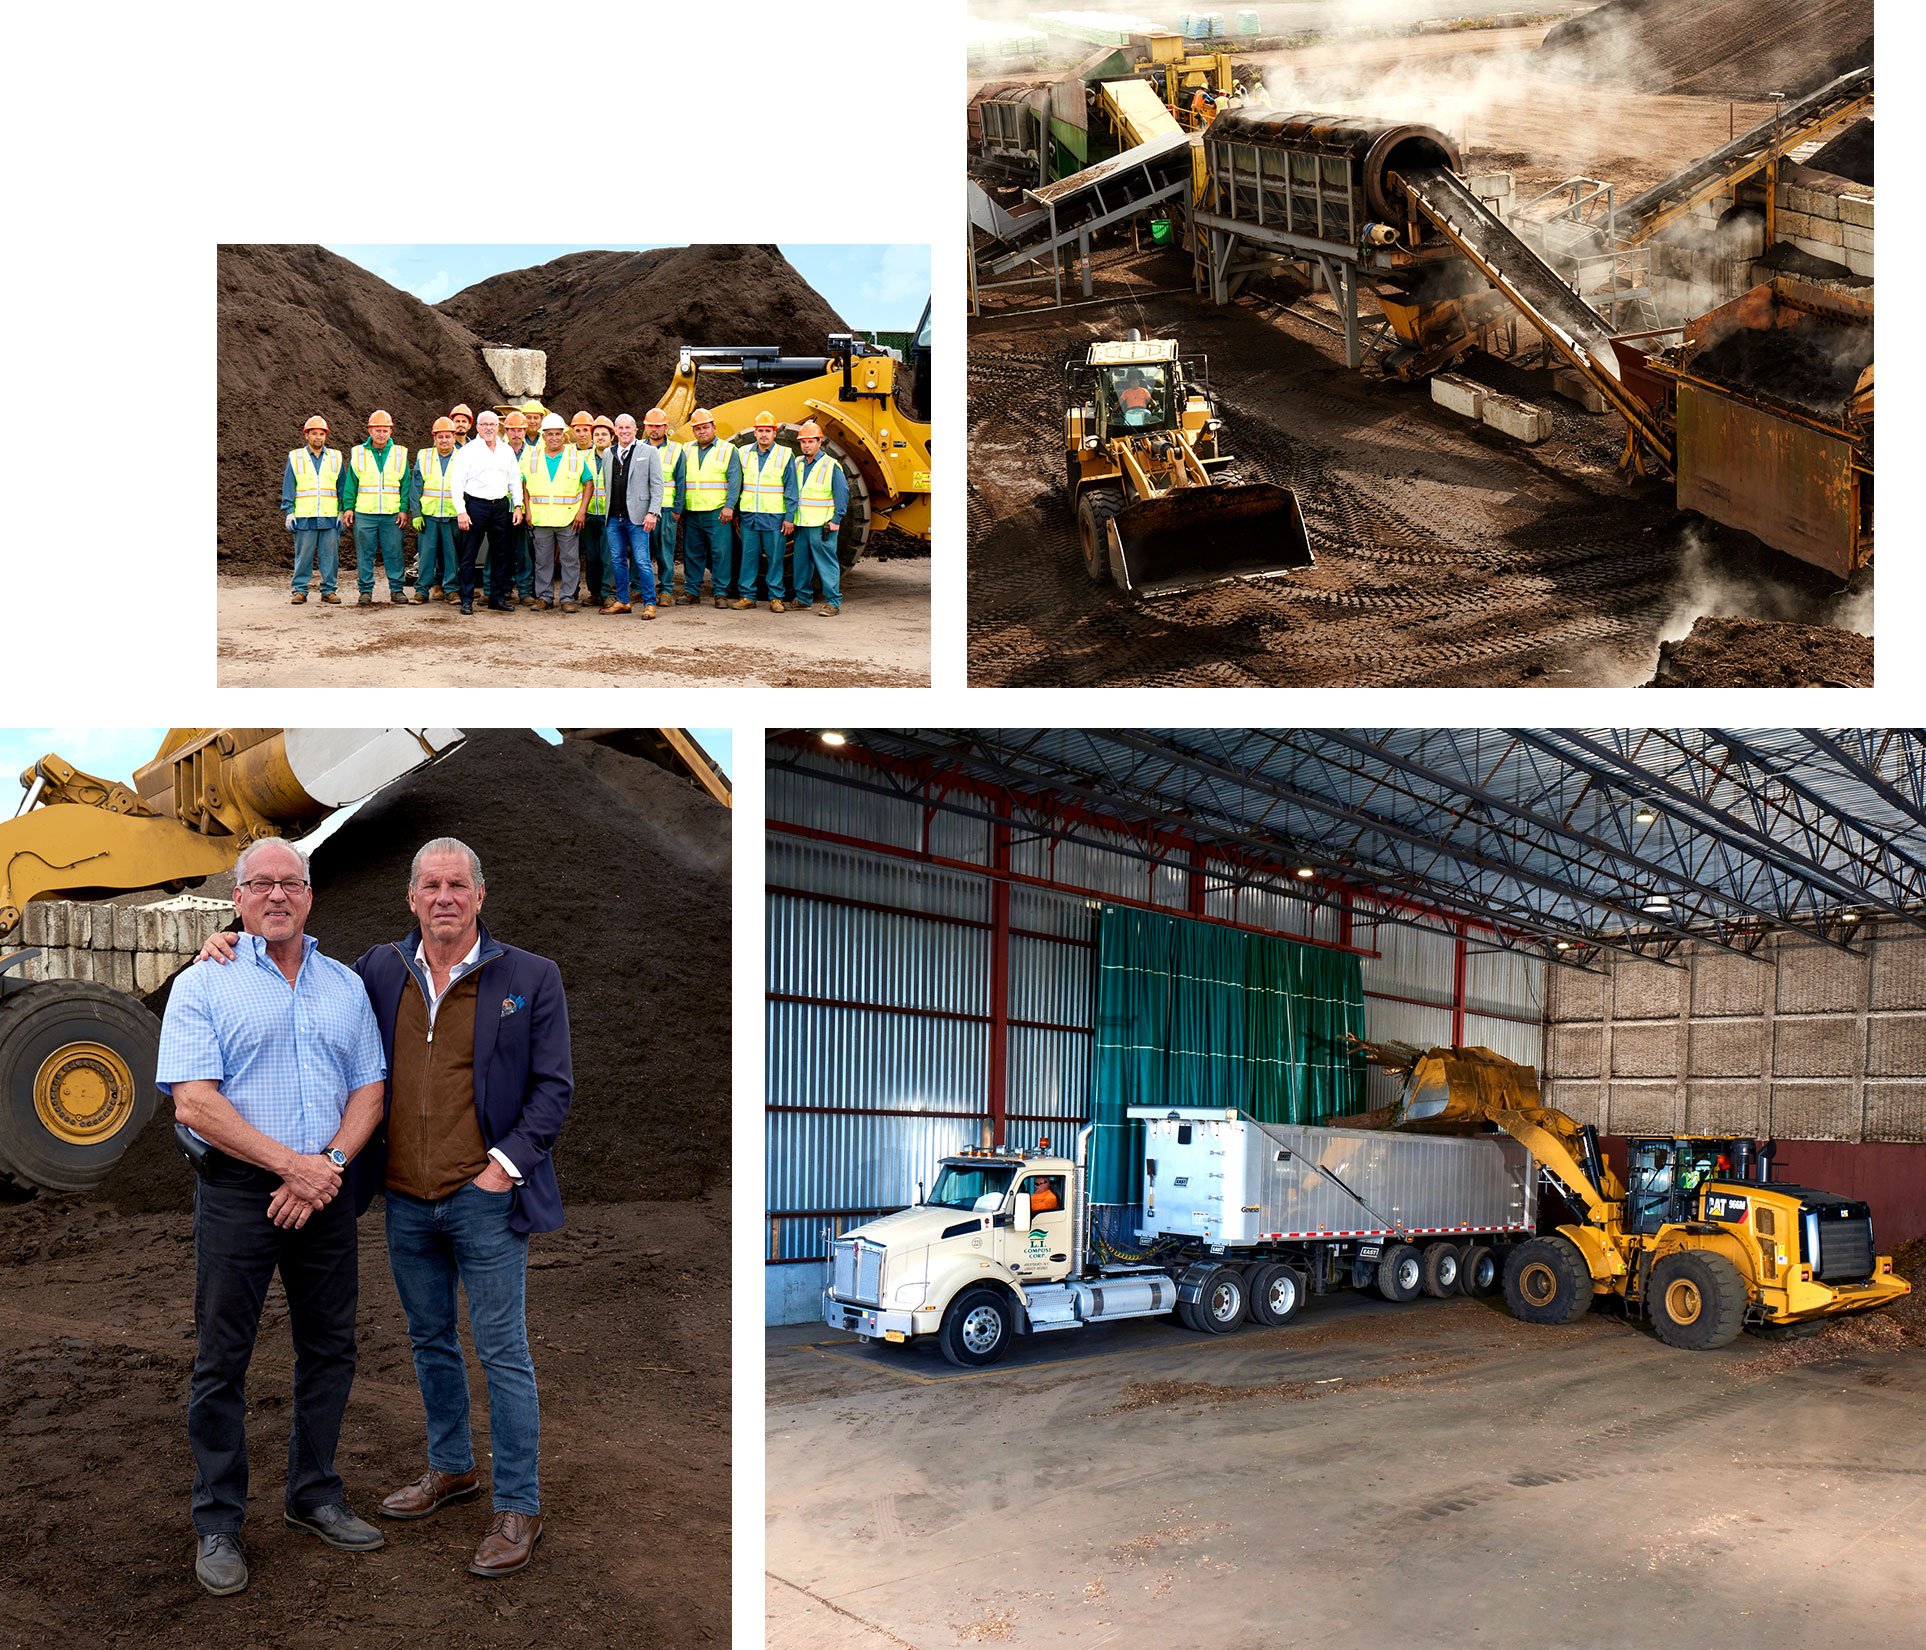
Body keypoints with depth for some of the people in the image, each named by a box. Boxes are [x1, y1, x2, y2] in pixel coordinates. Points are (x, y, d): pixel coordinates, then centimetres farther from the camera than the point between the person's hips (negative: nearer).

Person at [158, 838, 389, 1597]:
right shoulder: (204, 986, -3)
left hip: (324, 1191, 4)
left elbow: (369, 1089, 8)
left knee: (329, 1350, 11)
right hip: (237, 1192, -4)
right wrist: (292, 1165, -16)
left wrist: (331, 1164, -10)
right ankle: (218, 1525, 14)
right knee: (221, 1362, 3)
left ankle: (315, 1496, 27)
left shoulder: (346, 986, 10)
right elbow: (194, 1104, -12)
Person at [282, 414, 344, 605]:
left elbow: (342, 487, 12)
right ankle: (300, 590, 6)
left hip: (330, 517, 1)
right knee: (303, 556, 0)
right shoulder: (295, 457, 6)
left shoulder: (335, 458, 10)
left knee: (330, 555, 1)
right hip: (304, 517, -1)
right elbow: (288, 487, 6)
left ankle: (328, 590, 9)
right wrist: (289, 513, -2)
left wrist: (342, 512, 5)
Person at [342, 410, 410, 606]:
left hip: (392, 515, 0)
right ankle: (366, 590, 9)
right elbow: (350, 483, 10)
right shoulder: (358, 453, 8)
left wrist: (404, 509, 0)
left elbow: (406, 484, 8)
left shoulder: (400, 453, 8)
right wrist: (347, 507, 3)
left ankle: (396, 589, 9)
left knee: (393, 553, 0)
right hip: (364, 514, 0)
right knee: (365, 554, 2)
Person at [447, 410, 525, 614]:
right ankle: (467, 599, 2)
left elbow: (515, 480, 17)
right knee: (469, 555, -2)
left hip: (501, 505, 4)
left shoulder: (507, 451, 12)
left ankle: (497, 597, 15)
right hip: (475, 504, -4)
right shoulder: (468, 451, -1)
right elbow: (456, 482, -4)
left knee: (500, 554, 7)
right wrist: (461, 512, -11)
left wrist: (517, 506, 7)